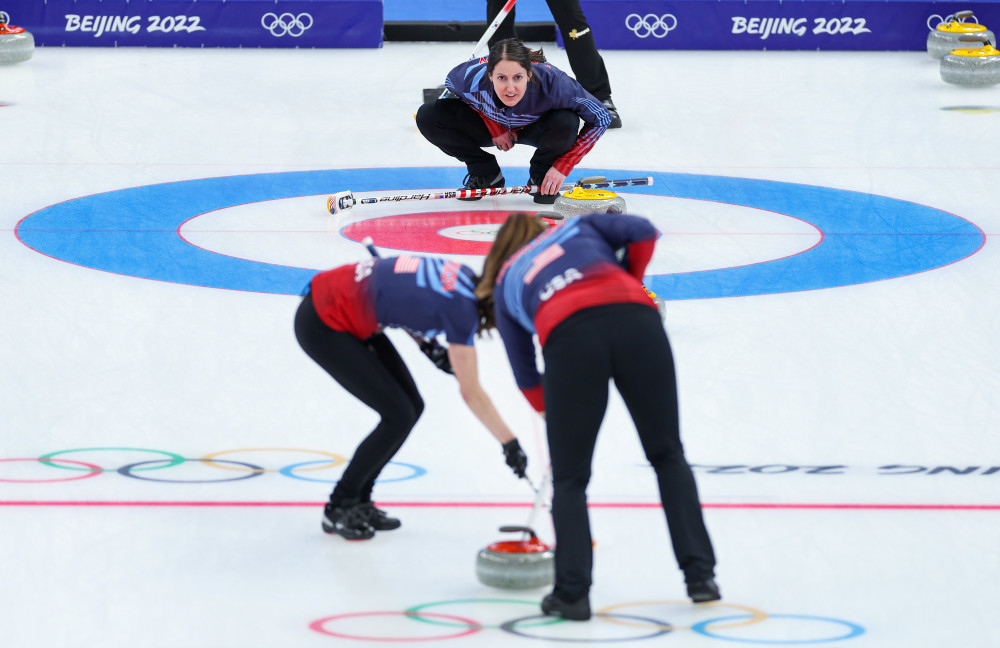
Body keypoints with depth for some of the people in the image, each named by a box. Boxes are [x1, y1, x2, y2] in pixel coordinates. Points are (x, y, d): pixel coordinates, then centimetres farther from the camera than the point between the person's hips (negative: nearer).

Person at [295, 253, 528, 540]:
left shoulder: (465, 276, 1)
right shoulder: (462, 307, -22)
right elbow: (471, 394, -17)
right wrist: (510, 443, -11)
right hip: (322, 326, -9)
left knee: (412, 407, 8)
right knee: (399, 416, -7)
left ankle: (358, 502, 20)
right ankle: (338, 508, 7)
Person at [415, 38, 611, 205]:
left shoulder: (552, 82, -40)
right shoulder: (471, 76, -36)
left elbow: (601, 118, -26)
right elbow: (451, 84, -8)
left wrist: (562, 166, -27)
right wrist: (494, 127, -13)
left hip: (535, 128, -2)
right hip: (494, 123, 2)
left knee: (565, 123, -36)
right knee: (428, 117, -19)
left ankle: (541, 177, -3)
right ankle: (485, 174, 4)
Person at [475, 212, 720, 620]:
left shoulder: (504, 285, 34)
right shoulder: (580, 227, 35)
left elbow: (526, 376, 34)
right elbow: (642, 233, 16)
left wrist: (556, 416, 45)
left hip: (569, 336, -1)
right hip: (636, 318, 1)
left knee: (569, 476, 13)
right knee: (667, 453, 15)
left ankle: (572, 593, 4)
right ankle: (700, 574, 10)